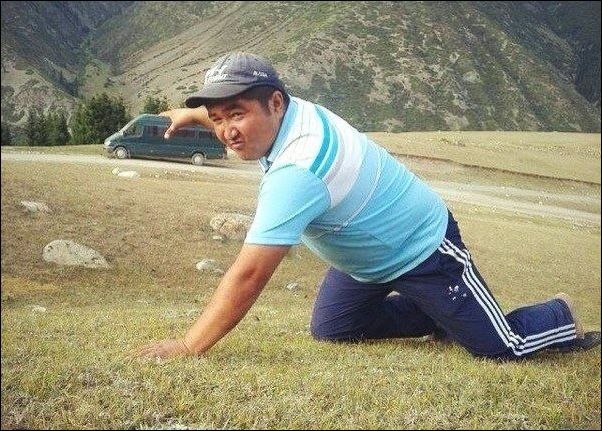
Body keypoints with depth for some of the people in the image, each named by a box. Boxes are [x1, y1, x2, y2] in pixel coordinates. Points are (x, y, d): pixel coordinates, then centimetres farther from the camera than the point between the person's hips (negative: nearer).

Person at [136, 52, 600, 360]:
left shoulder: (296, 169, -39)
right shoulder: (286, 112, -13)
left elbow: (248, 276, -40)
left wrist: (188, 347, -34)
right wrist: (192, 113, 30)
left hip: (425, 250, -9)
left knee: (502, 347, -4)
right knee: (330, 330, 10)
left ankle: (560, 317, 29)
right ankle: (438, 316, 26)